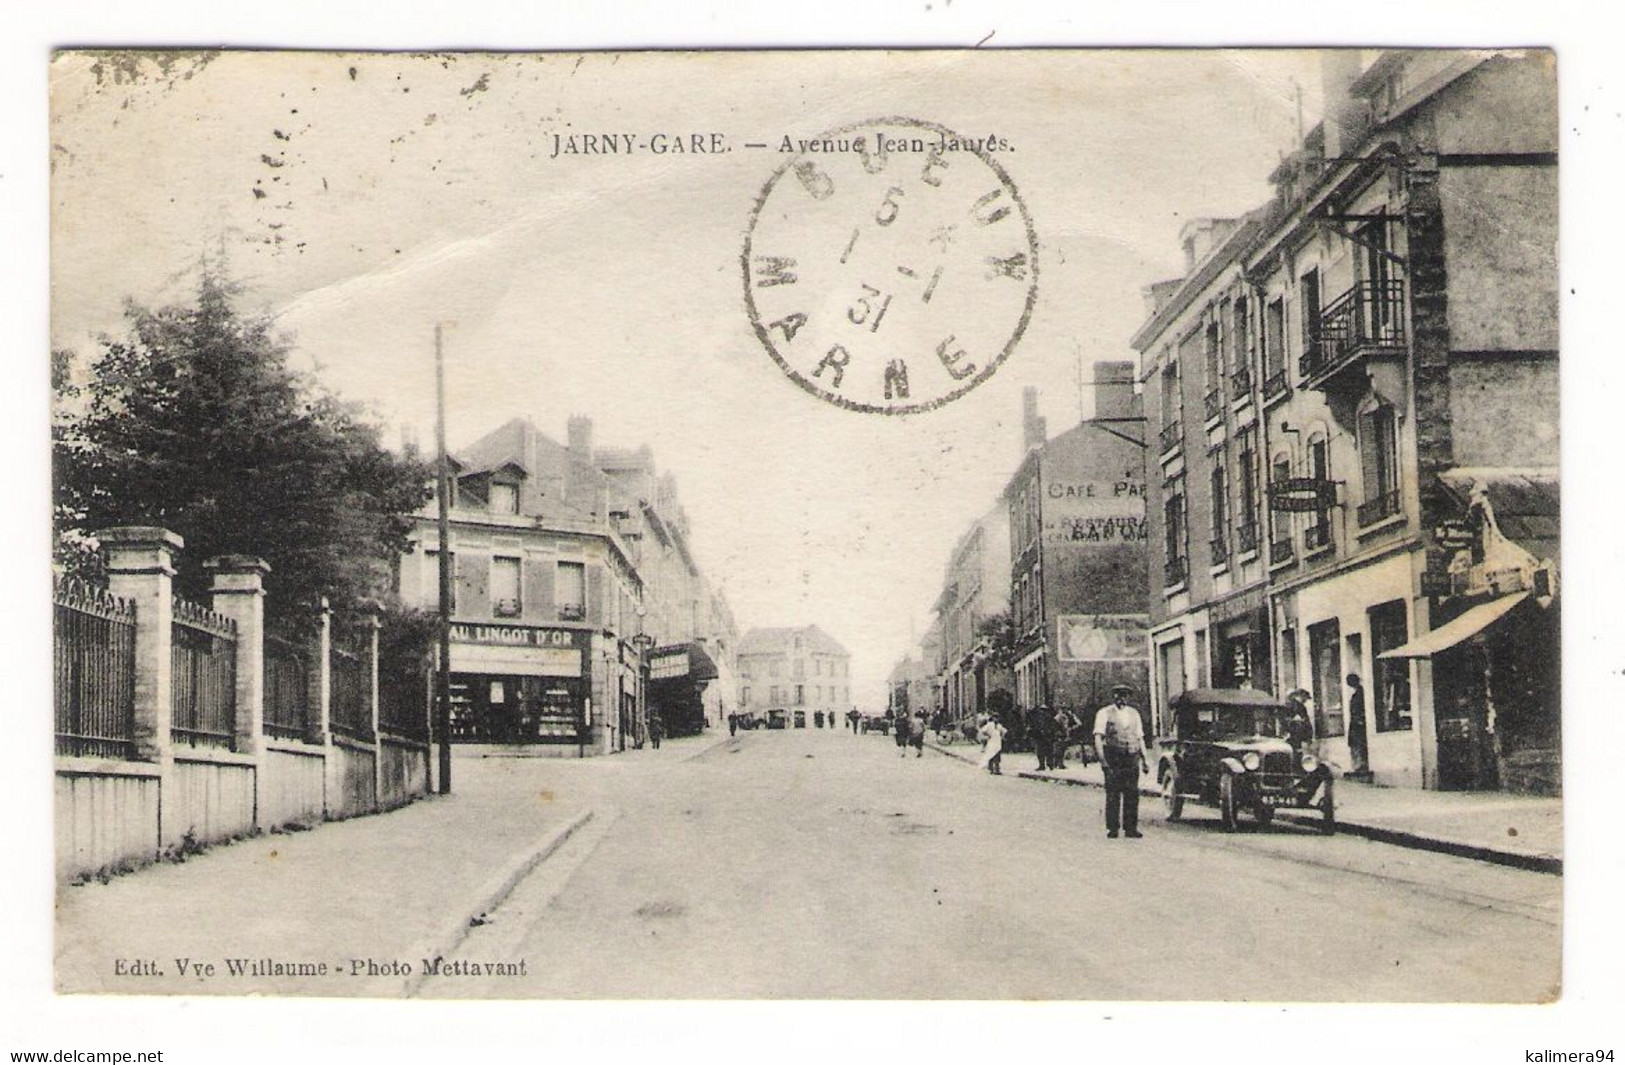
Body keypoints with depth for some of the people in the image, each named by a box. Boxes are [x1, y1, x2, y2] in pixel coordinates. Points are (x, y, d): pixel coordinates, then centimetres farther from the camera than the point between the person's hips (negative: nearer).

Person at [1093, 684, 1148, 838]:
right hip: (1113, 758, -4)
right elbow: (1098, 736, -5)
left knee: (1132, 794, 0)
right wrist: (1101, 758, -17)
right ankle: (1112, 829, 1)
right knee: (1113, 794, -4)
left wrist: (1144, 760, 14)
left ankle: (1131, 828, 6)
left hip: (1132, 758, 4)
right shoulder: (1105, 713, 3)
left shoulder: (1134, 713, 19)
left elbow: (1140, 738, 21)